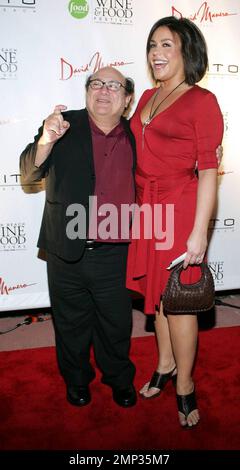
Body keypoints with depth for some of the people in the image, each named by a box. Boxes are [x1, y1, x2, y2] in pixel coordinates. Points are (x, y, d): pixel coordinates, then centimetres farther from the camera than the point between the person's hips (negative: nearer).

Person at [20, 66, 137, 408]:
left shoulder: (136, 135, 1)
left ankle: (119, 378, 42)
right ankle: (76, 379, 43)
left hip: (114, 254, 1)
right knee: (71, 322, 18)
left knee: (116, 324, 16)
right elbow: (28, 174, -10)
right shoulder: (64, 126, -5)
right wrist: (45, 141, -31)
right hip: (67, 253, -1)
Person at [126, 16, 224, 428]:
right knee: (156, 292, 15)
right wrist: (137, 205, 13)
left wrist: (199, 232, -16)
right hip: (146, 208, 7)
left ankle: (185, 385, 21)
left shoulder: (201, 101, -7)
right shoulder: (148, 98, 14)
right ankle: (166, 364, 35)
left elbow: (208, 170, -11)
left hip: (178, 210, -6)